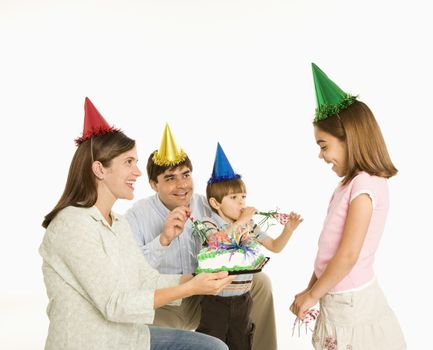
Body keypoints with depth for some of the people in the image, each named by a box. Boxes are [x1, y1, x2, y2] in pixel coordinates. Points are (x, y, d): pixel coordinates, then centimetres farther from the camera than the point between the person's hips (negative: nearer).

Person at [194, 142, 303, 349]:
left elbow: (275, 247, 10)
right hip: (216, 301, -5)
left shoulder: (250, 225, 4)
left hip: (242, 301, 5)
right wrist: (241, 221, -30)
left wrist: (288, 229, -6)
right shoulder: (209, 224, -10)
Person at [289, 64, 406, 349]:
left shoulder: (364, 184, -18)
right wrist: (311, 289, 11)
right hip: (342, 298, 8)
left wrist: (311, 296, -12)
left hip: (350, 303, -8)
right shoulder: (351, 184, 9)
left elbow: (348, 255, -21)